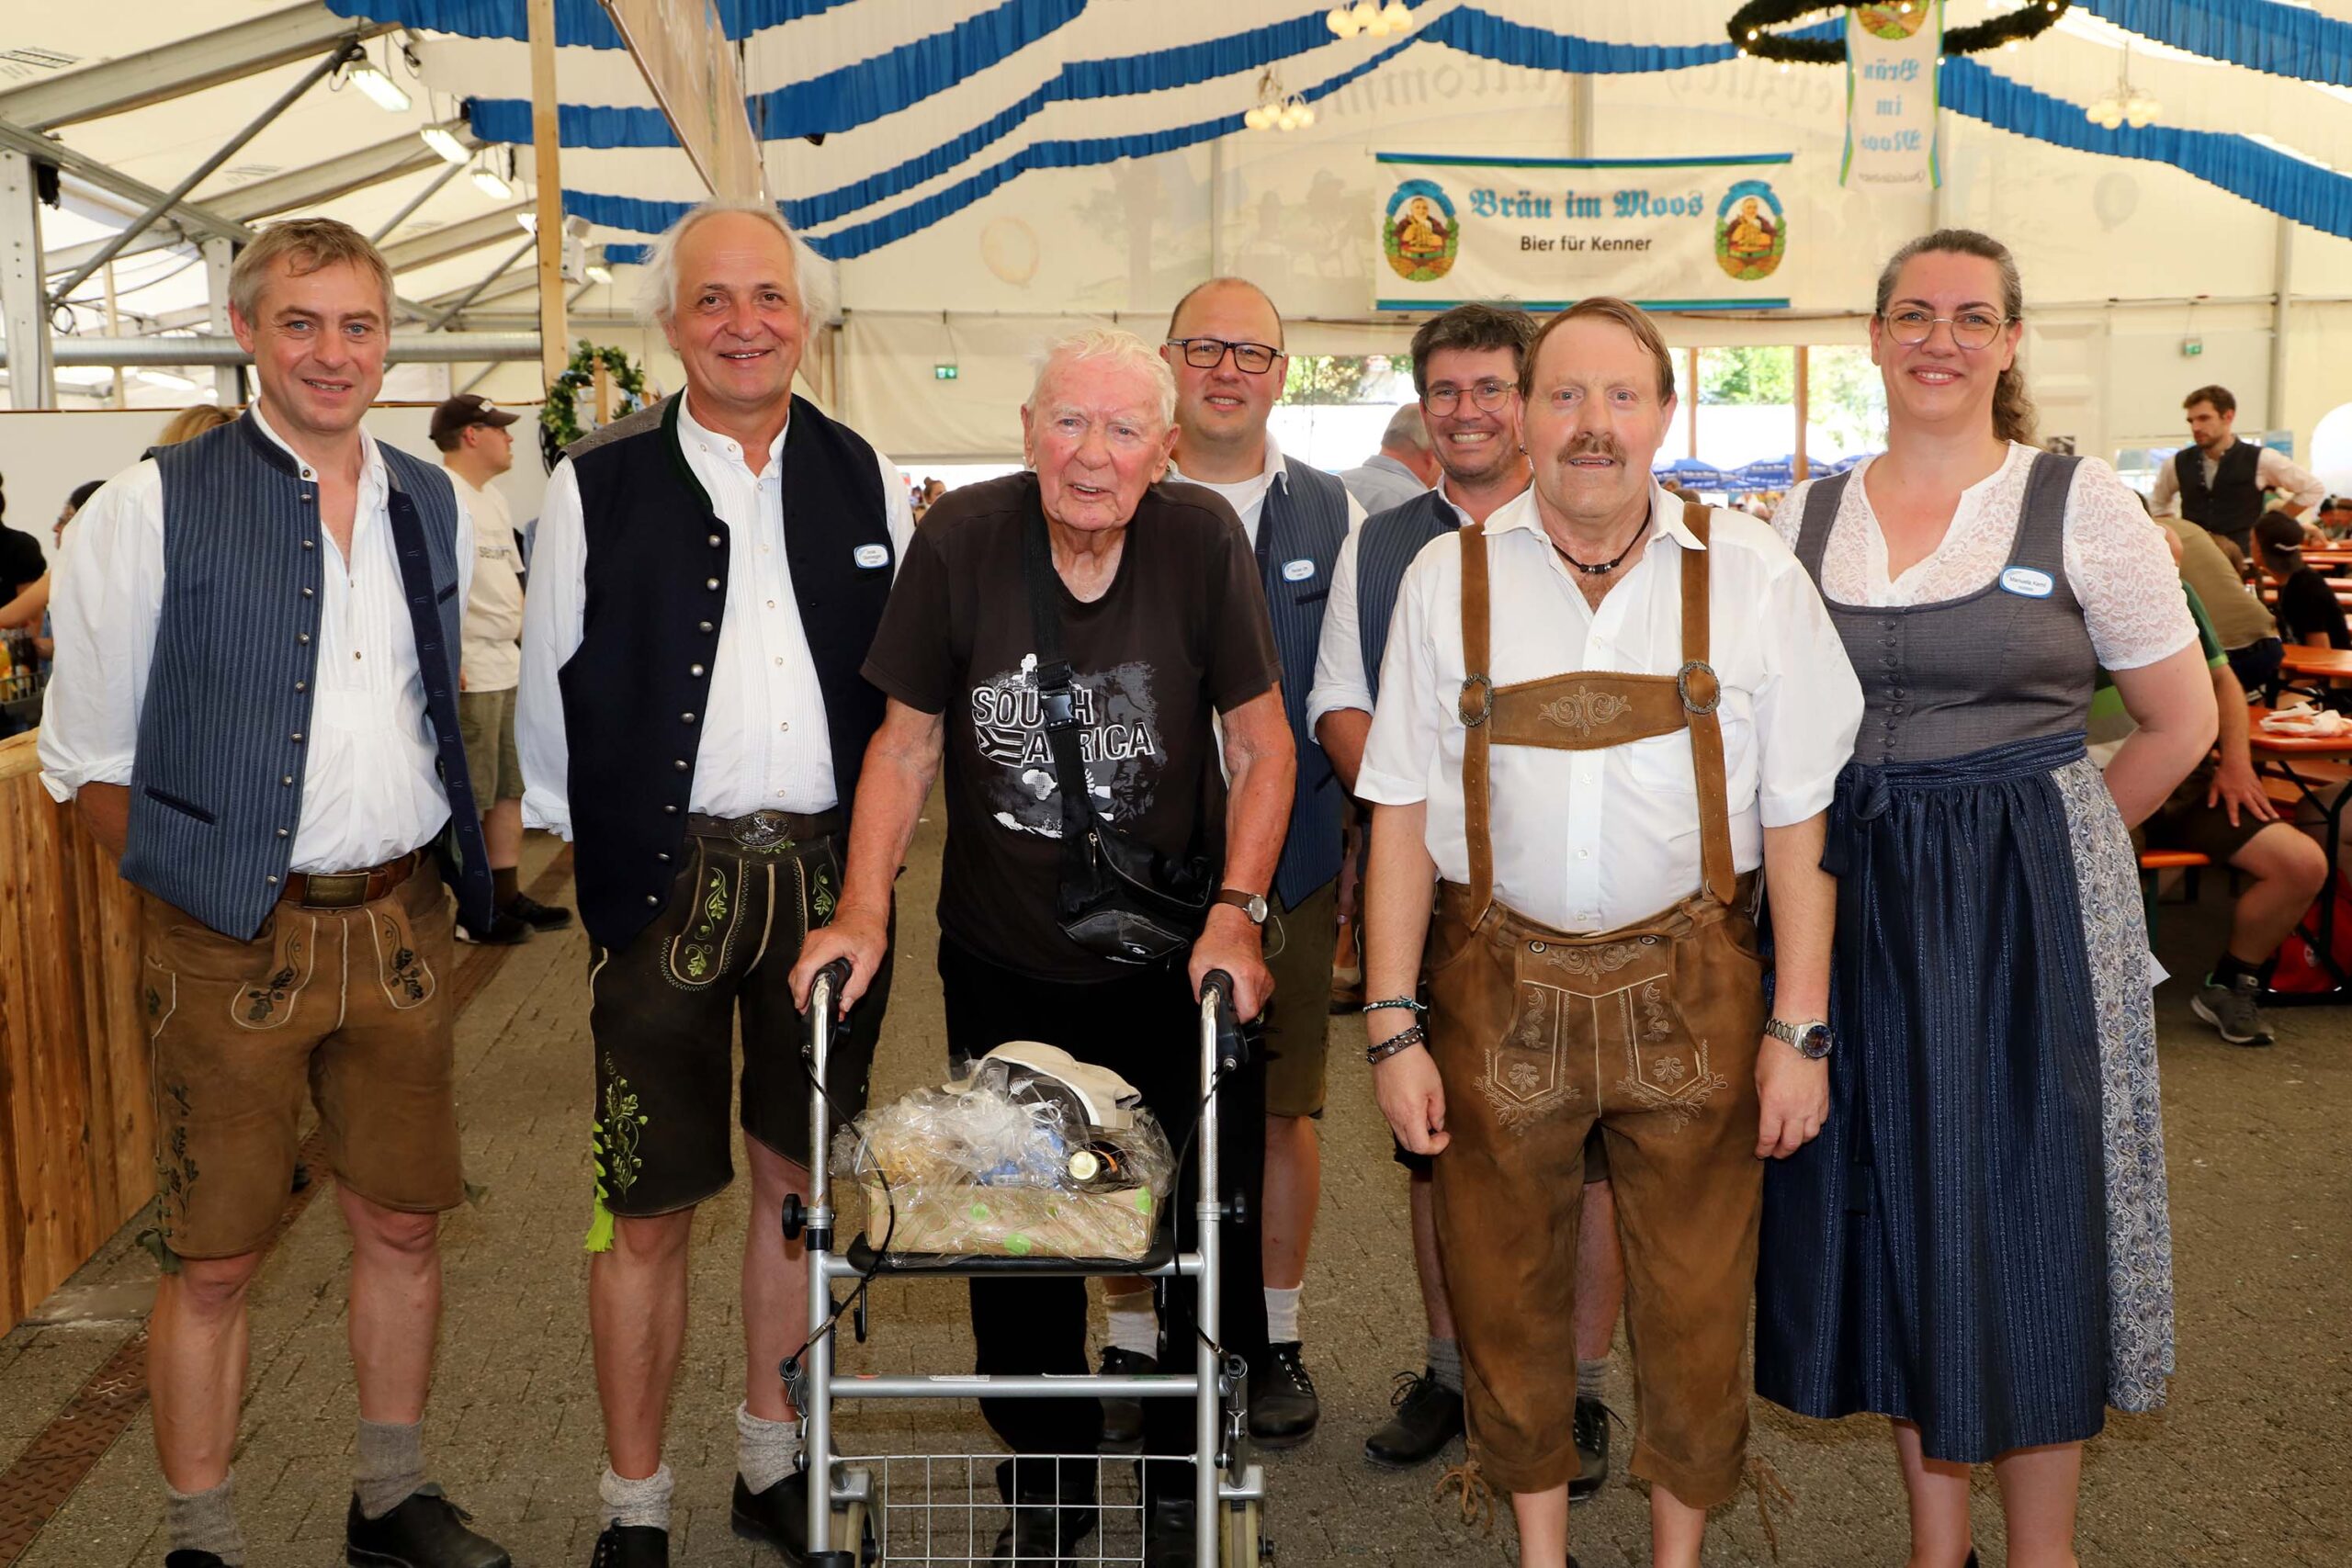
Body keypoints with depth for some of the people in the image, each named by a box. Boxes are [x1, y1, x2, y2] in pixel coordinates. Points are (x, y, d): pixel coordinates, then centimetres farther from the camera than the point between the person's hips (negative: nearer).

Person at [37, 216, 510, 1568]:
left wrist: (444, 869, 11)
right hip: (237, 943, -4)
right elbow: (88, 758, -2)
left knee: (404, 1226, 14)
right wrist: (198, 872, -4)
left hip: (405, 923, 4)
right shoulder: (155, 507, -6)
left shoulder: (434, 507, 8)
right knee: (216, 1260, 5)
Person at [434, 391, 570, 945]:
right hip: (467, 676, -10)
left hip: (509, 668, 10)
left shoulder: (492, 498, 18)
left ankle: (506, 895, 23)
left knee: (508, 790, 15)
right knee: (468, 801, -4)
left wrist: (529, 643, 21)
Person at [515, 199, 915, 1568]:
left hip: (827, 876, 3)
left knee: (801, 1178, 13)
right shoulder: (598, 486, -1)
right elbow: (551, 689, 3)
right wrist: (588, 855, 3)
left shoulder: (865, 481, 6)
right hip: (663, 885, -2)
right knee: (648, 1210, 4)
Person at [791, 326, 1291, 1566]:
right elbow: (907, 740, -3)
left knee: (1207, 1229, 9)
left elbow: (1261, 745, -6)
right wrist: (863, 912, -11)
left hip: (1173, 963, 0)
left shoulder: (1203, 538, -12)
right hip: (1002, 965, 1)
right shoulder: (962, 537, -11)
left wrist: (1236, 907, -16)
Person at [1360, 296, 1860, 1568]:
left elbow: (1796, 819, 0)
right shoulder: (1447, 580, 2)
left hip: (1688, 989, -1)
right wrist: (1393, 1027, -3)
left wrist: (1799, 1029, -4)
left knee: (1693, 1299, 9)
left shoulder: (1749, 576, -1)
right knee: (1505, 1288, 12)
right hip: (1498, 984, 1)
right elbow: (1403, 813, 2)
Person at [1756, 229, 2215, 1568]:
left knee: (2028, 1209, 3)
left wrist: (2045, 841, 4)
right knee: (1891, 1203, 10)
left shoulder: (2080, 504, -4)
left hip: (2031, 905, -3)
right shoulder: (1809, 518, 6)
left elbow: (2183, 720, 2)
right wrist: (1878, 844, 4)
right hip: (1853, 899, 3)